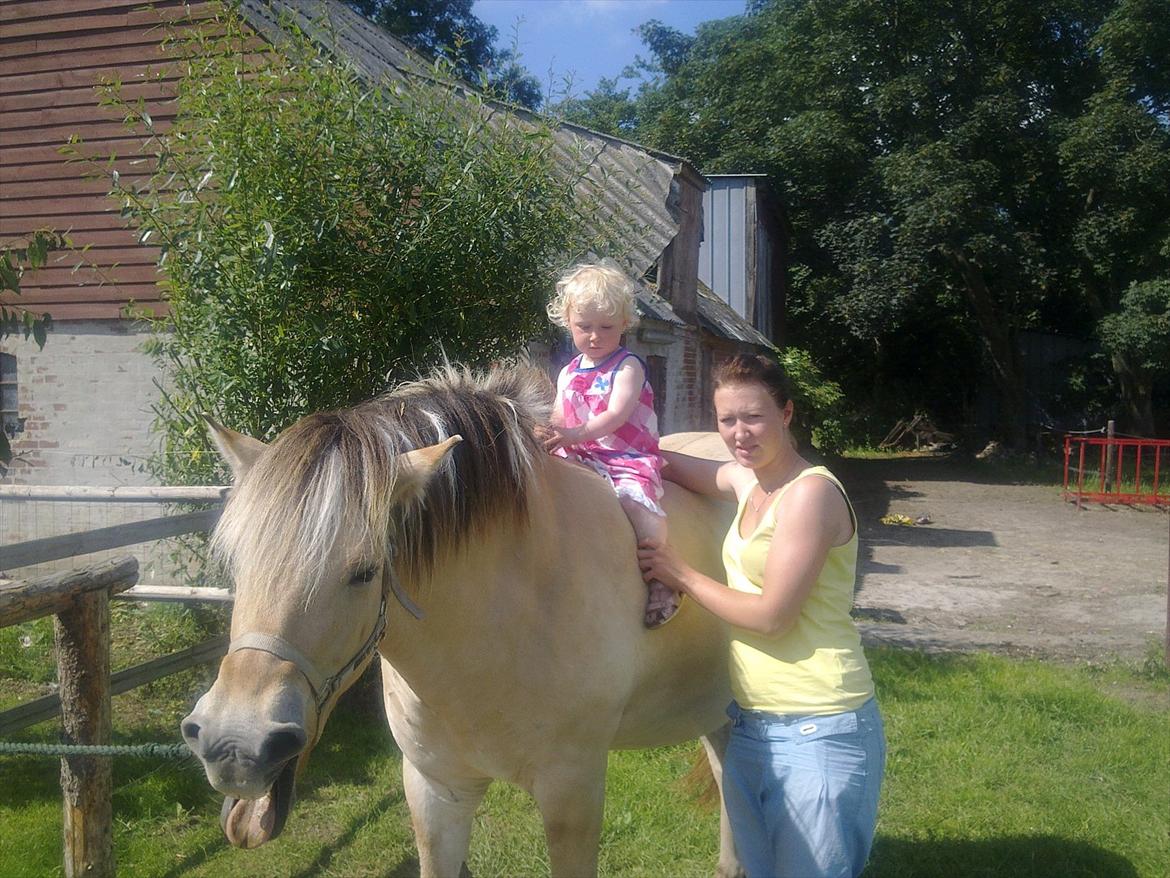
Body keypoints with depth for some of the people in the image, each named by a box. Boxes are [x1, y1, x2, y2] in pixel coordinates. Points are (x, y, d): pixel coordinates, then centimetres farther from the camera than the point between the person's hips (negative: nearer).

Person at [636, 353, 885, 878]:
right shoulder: (747, 480, 7)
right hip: (749, 725, 8)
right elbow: (672, 465, 22)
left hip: (817, 733, -8)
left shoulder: (812, 492, -18)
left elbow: (771, 615, -20)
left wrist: (680, 575, -9)